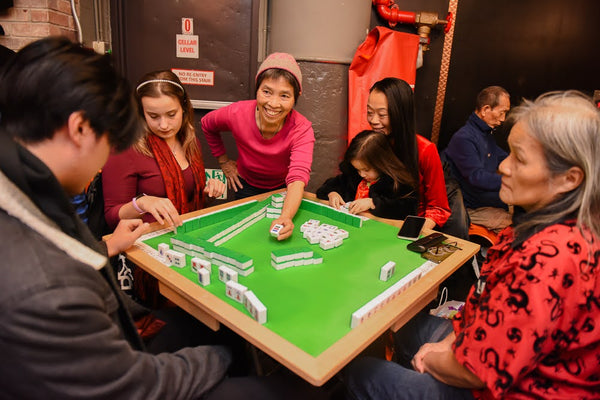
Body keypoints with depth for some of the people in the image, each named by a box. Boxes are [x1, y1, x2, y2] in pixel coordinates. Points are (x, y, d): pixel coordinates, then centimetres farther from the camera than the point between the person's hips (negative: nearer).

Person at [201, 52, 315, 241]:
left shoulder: (302, 129, -31)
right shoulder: (237, 114, -26)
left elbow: (298, 177, -46)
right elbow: (207, 124, -2)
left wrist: (286, 217, -63)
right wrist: (224, 160, -1)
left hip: (282, 190, -1)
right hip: (246, 186, 1)